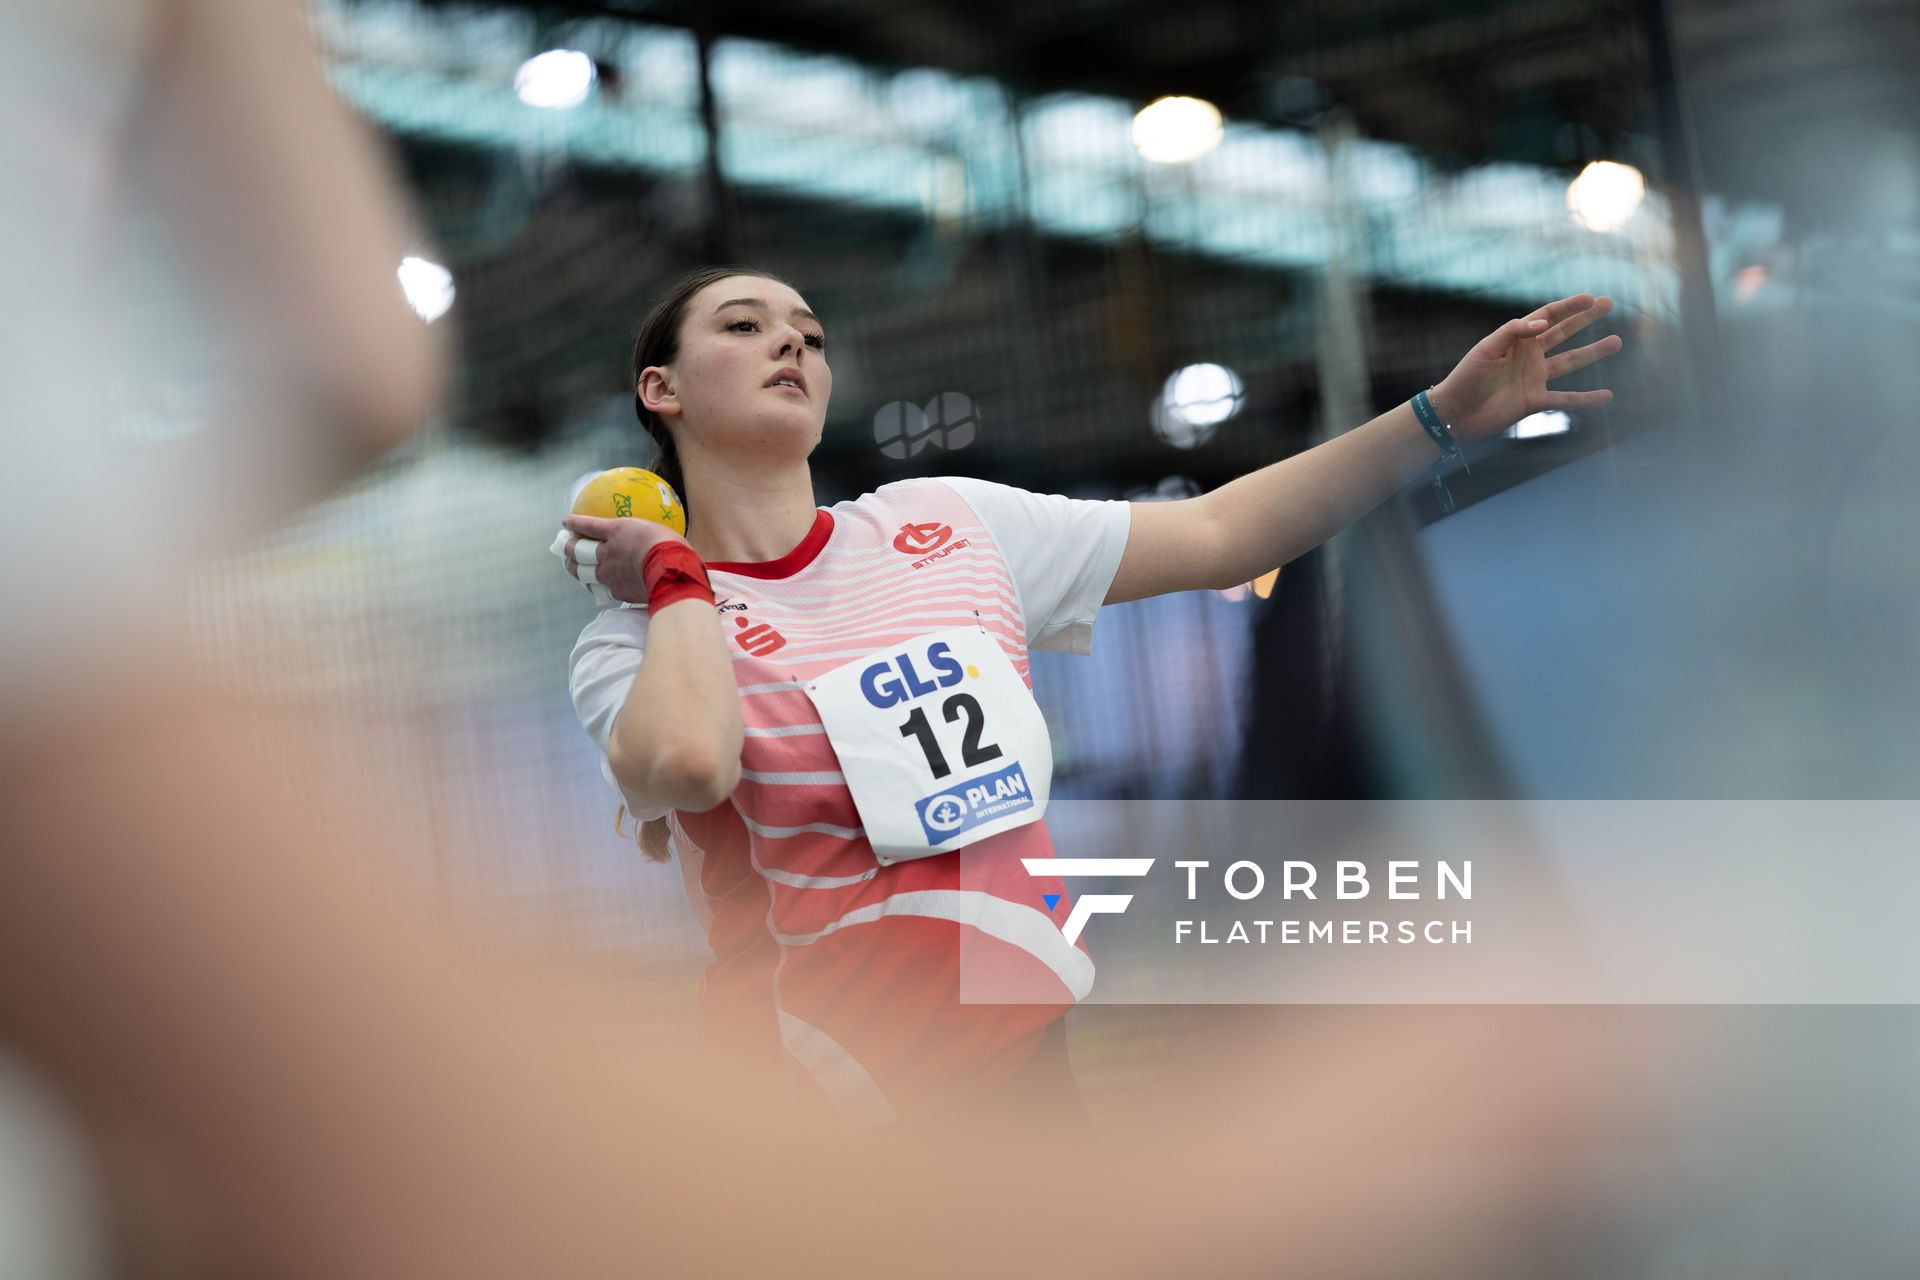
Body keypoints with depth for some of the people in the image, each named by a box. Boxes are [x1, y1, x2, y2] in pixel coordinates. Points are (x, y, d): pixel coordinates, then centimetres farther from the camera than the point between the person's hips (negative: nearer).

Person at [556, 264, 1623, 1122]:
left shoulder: (947, 523, 9)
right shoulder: (639, 637, -3)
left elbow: (1220, 533, 11)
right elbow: (685, 762, -27)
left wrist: (1448, 415, 6)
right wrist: (675, 576, -9)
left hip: (1033, 1056, 4)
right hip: (823, 1093, -4)